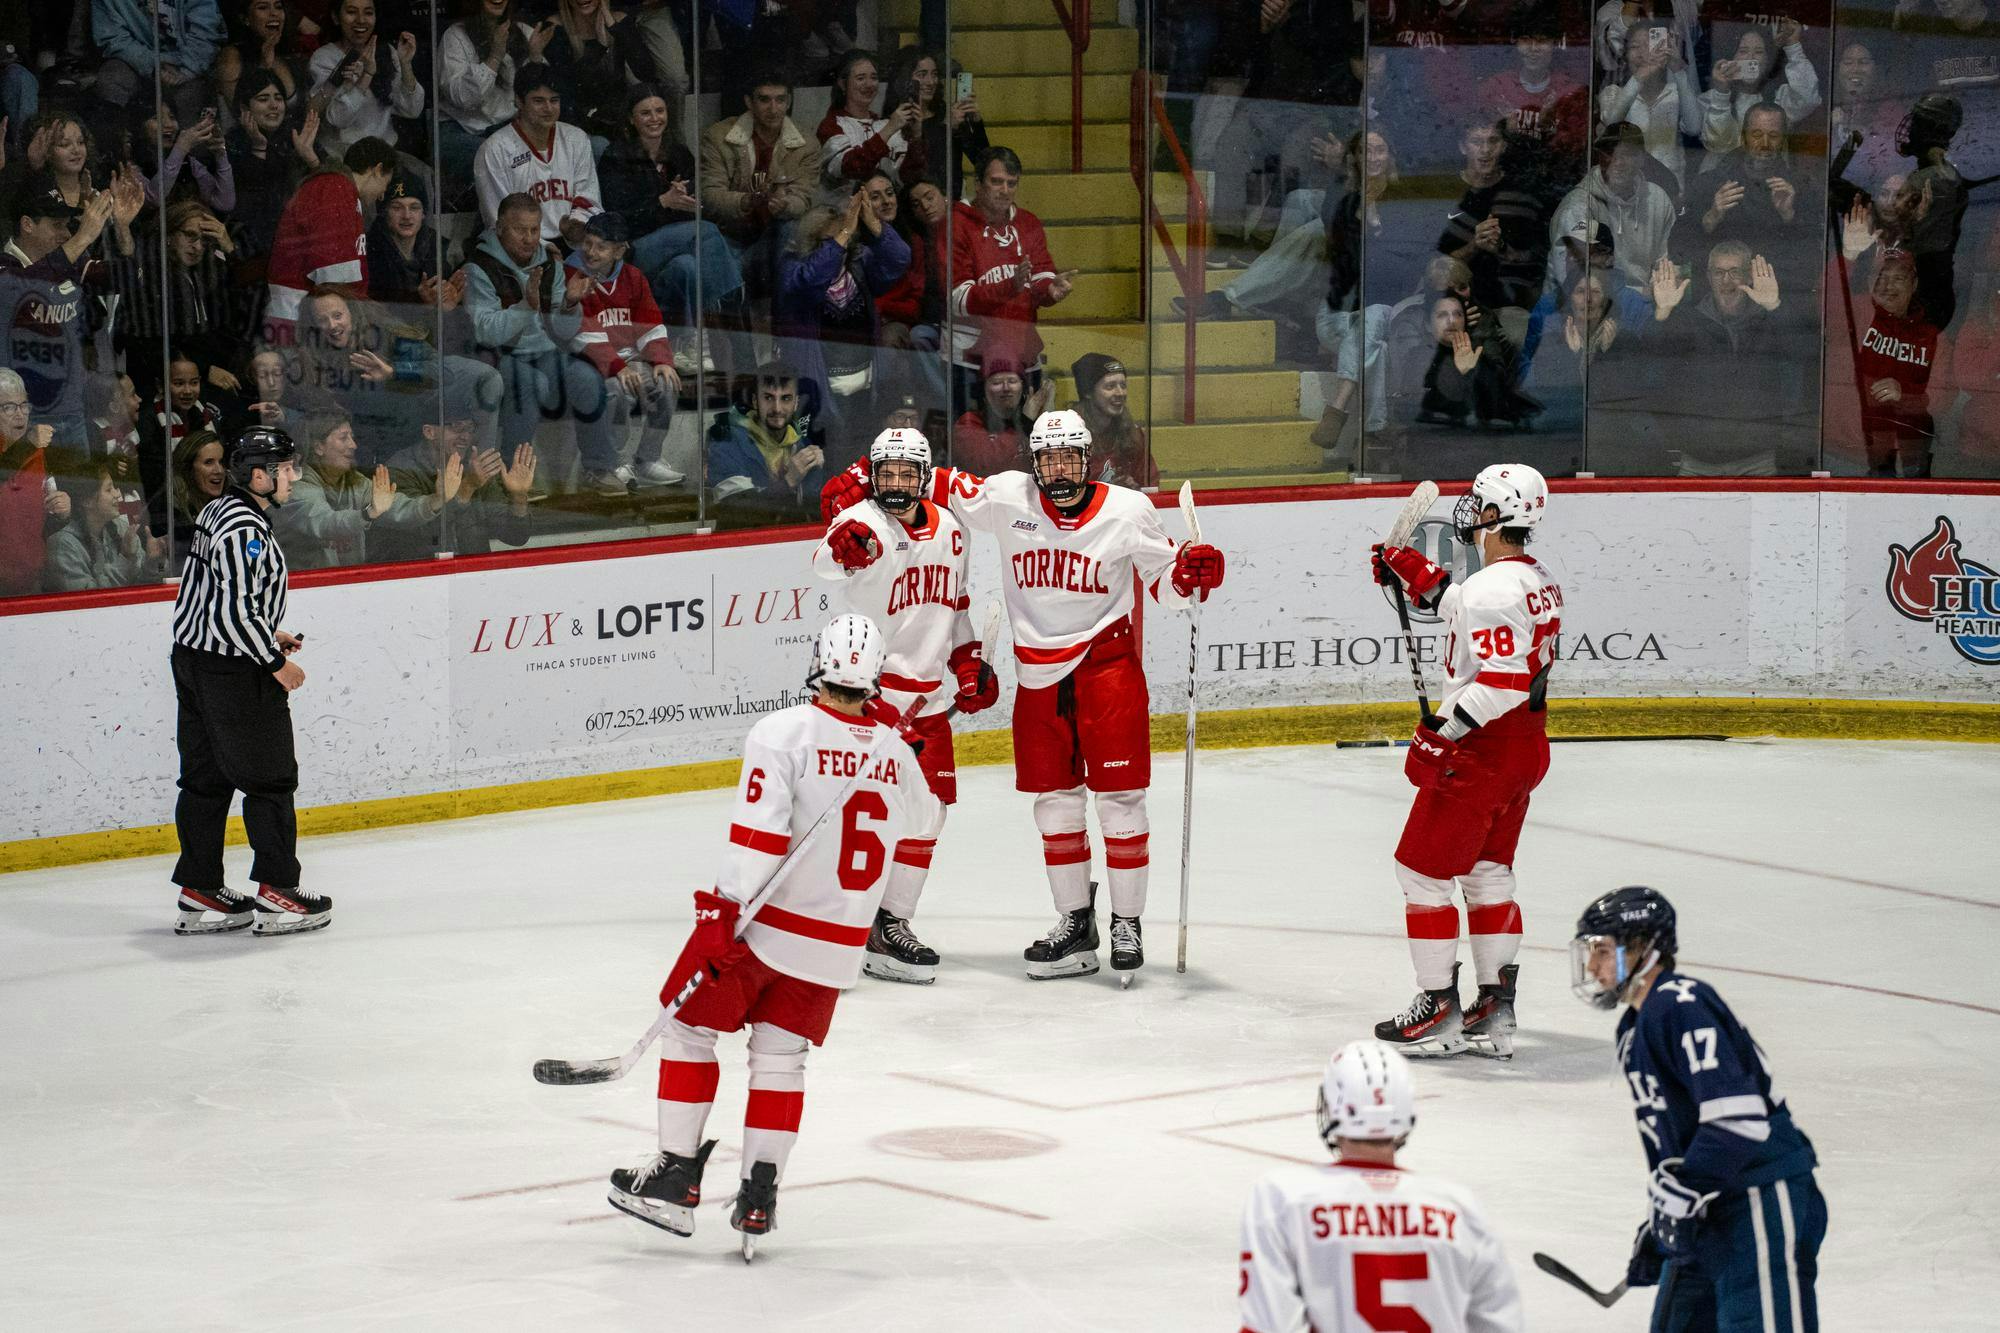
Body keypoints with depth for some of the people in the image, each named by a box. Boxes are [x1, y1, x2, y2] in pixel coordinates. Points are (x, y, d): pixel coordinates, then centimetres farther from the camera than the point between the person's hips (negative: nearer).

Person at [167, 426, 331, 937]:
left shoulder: (217, 512, 11)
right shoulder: (246, 529, -21)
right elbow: (236, 611, -25)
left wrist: (267, 634, 20)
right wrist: (276, 662, -14)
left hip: (193, 658, 10)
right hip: (233, 670, -10)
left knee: (206, 776, 13)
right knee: (270, 777, 0)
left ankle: (199, 894, 17)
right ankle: (276, 894, 3)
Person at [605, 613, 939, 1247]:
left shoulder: (782, 733, -15)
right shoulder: (895, 753, 2)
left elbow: (758, 836, -22)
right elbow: (923, 814, 25)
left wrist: (720, 913, -20)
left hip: (761, 923, -4)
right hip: (837, 942, 4)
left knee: (691, 1030, 10)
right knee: (781, 1057, 14)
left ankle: (676, 1176, 8)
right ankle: (759, 1195, 8)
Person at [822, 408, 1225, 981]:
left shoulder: (1128, 510, -6)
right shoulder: (1006, 497, -3)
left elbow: (1163, 579, 3)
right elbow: (935, 484, 6)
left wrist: (1191, 573, -18)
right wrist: (862, 479, -4)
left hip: (1106, 661, -3)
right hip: (1038, 672, 3)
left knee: (1119, 795, -4)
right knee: (1054, 800, 7)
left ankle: (1127, 922, 6)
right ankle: (1075, 923, 18)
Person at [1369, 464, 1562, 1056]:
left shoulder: (1493, 587, -22)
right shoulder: (1539, 581, 9)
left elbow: (1502, 681, -29)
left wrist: (1443, 734, -27)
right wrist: (1416, 577, 22)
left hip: (1480, 752, -10)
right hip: (1527, 746, 10)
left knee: (1423, 872, 1)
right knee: (1489, 874, 17)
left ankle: (1439, 1011, 3)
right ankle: (1496, 1012, 18)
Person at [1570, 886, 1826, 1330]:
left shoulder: (1682, 1006, -17)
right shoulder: (1634, 1028, 16)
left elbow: (1737, 1117, -26)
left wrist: (1679, 1193, -23)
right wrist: (1656, 1225, 24)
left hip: (1764, 1205, -11)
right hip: (1705, 1211, 11)